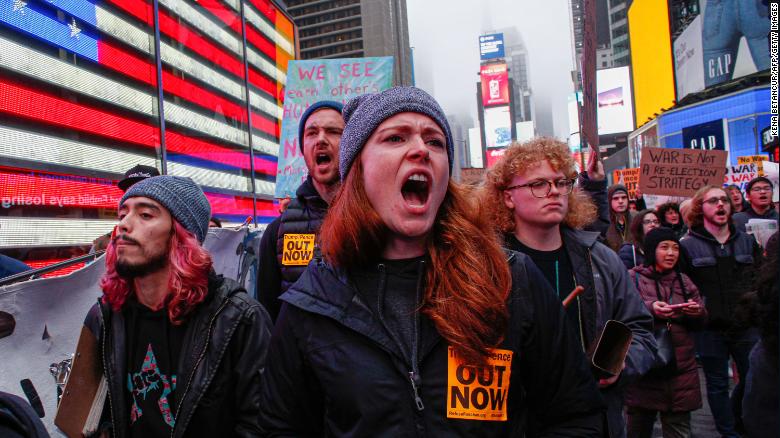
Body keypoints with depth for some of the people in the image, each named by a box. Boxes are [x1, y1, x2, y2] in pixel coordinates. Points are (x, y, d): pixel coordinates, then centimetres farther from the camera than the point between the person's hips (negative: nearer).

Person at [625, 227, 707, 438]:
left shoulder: (684, 281, 15)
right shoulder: (633, 278, 1)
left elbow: (700, 321, 14)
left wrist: (697, 312, -8)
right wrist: (649, 308, -23)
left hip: (680, 368, 3)